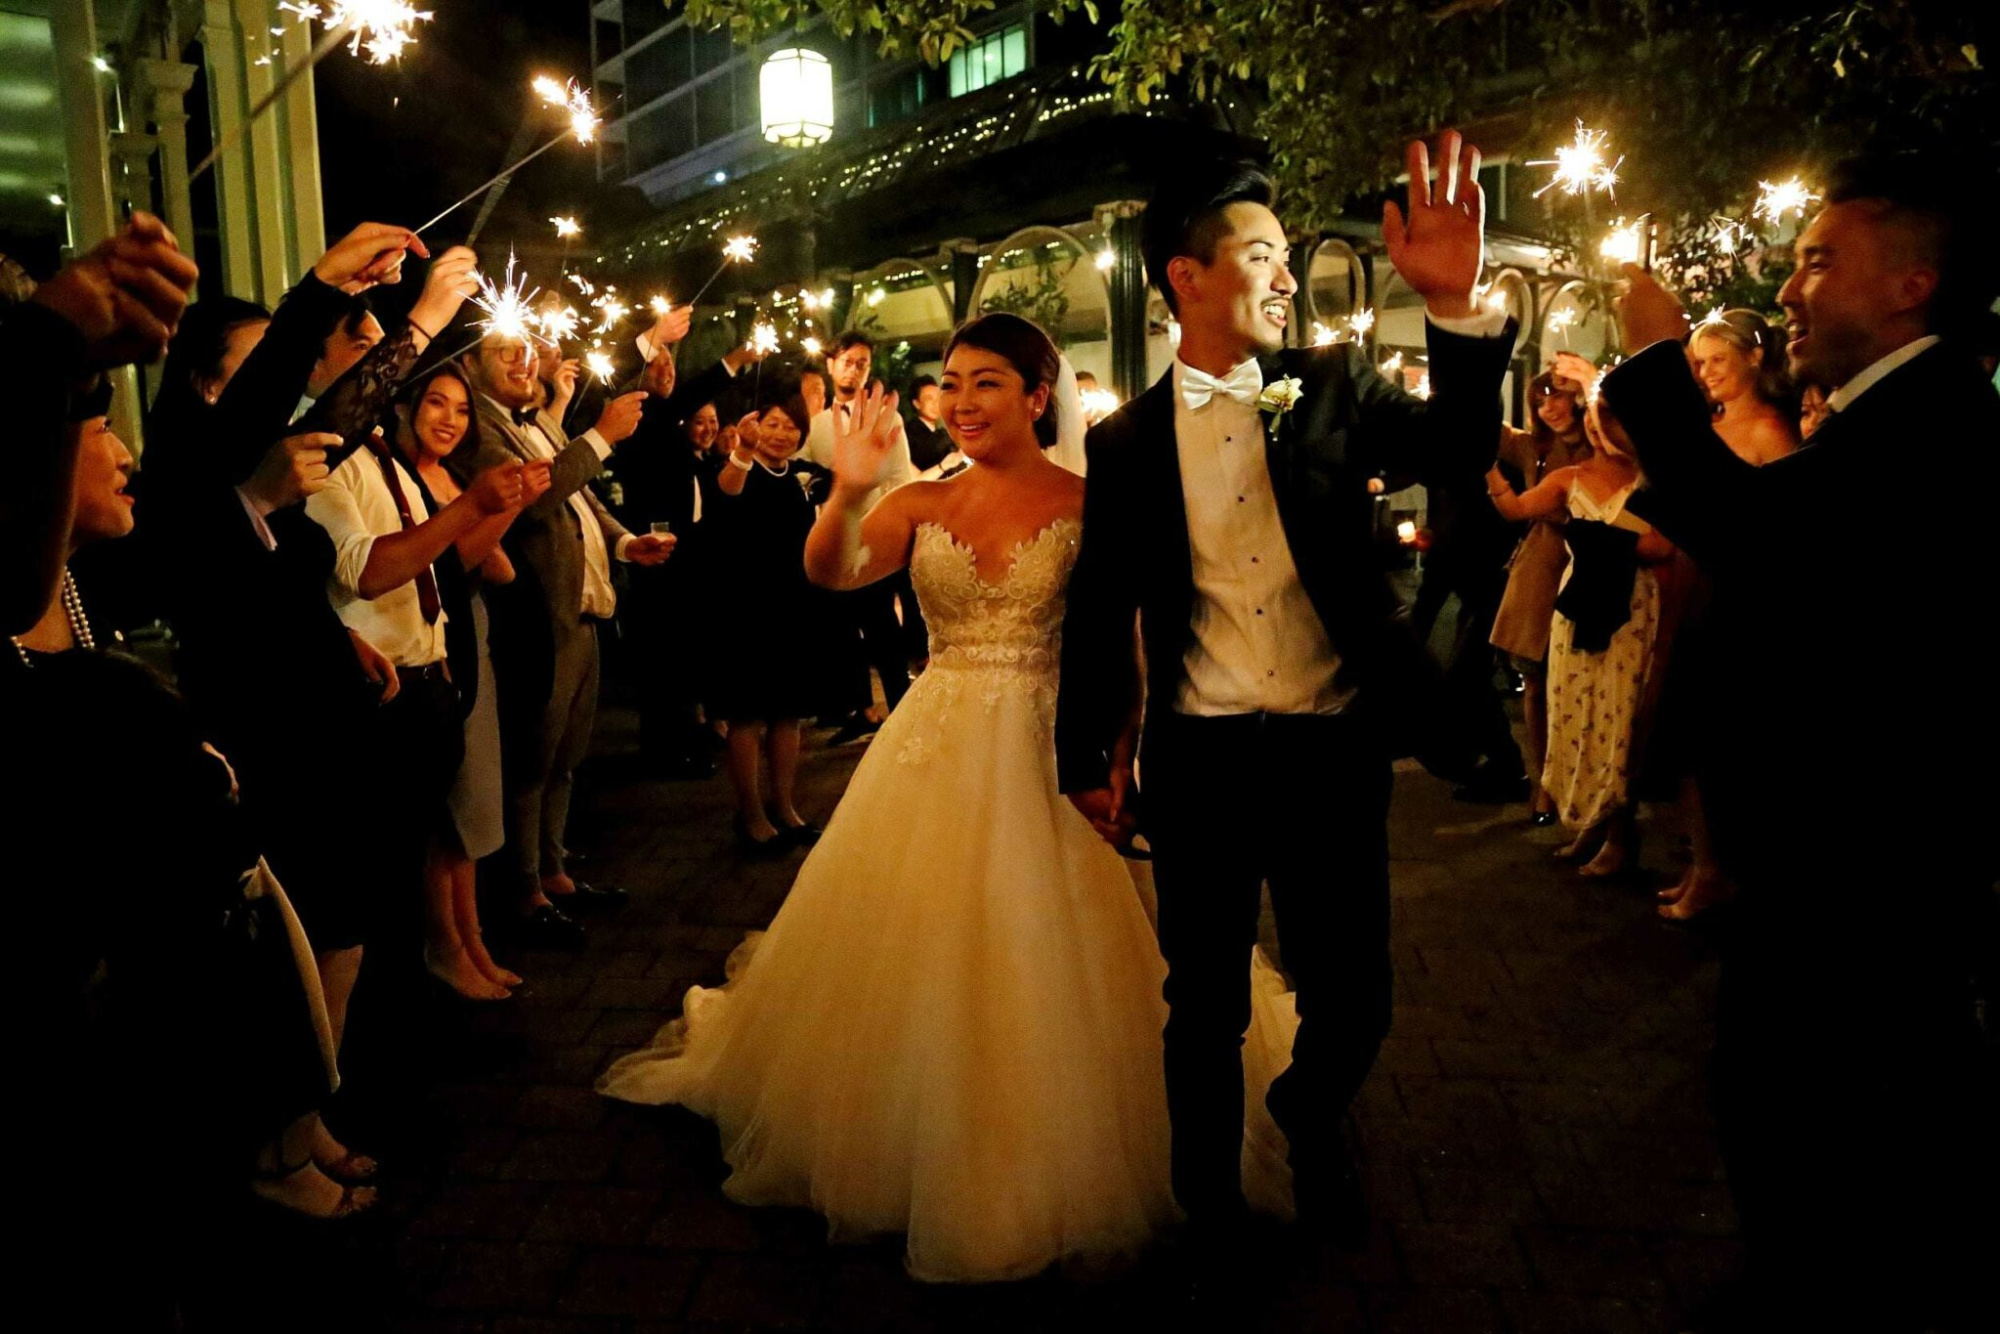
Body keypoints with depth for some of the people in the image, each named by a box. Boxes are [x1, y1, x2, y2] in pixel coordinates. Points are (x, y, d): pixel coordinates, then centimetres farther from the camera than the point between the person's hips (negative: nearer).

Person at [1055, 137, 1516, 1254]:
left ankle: (1311, 1120, 44)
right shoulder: (1128, 440, 1)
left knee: (1353, 1000, 10)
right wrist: (1088, 761, 6)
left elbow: (1459, 450, -12)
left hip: (1335, 751, 1)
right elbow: (1102, 612, 5)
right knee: (1206, 1006, 12)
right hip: (1201, 760, -1)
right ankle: (1211, 1196, 37)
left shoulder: (1333, 387, 3)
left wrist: (1457, 306, -27)